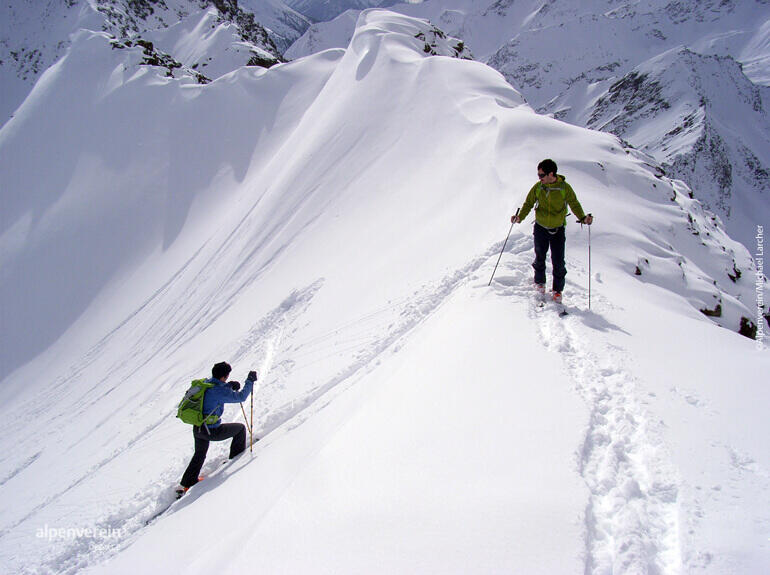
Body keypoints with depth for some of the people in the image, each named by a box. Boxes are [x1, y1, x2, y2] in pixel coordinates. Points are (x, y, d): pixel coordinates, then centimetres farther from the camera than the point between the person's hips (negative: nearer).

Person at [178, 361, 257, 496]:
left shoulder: (205, 383, 1)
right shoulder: (219, 391, -24)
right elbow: (241, 397, -18)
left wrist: (230, 385, 6)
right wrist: (250, 381, -9)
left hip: (197, 428, 8)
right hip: (212, 432, -8)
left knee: (199, 454, 28)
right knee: (240, 428, 13)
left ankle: (185, 484, 30)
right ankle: (237, 458, 29)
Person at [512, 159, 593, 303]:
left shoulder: (565, 187, -11)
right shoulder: (538, 187, -6)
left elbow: (574, 204, -3)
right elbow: (528, 203, 1)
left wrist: (583, 218, -20)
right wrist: (520, 217, -16)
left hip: (558, 230, -2)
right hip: (540, 228, 2)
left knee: (558, 262, -2)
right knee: (540, 257, 13)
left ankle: (557, 289, 14)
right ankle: (539, 282, 35)